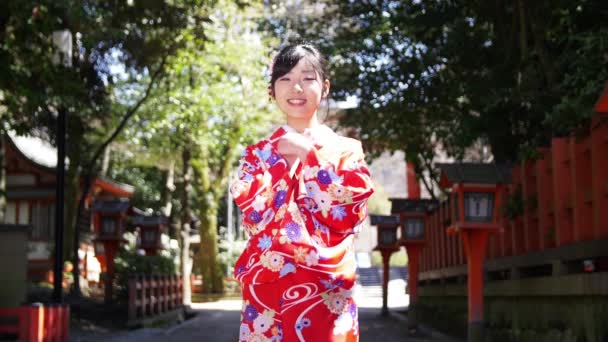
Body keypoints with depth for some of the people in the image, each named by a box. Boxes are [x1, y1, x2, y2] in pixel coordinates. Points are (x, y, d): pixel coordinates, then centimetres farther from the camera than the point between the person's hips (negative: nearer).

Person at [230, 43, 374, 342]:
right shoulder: (257, 154, 10)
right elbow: (253, 217, -3)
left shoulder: (347, 150, 7)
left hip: (326, 291, -1)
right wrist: (285, 158, -6)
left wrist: (309, 156, -7)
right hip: (267, 288, 1)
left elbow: (348, 215, -7)